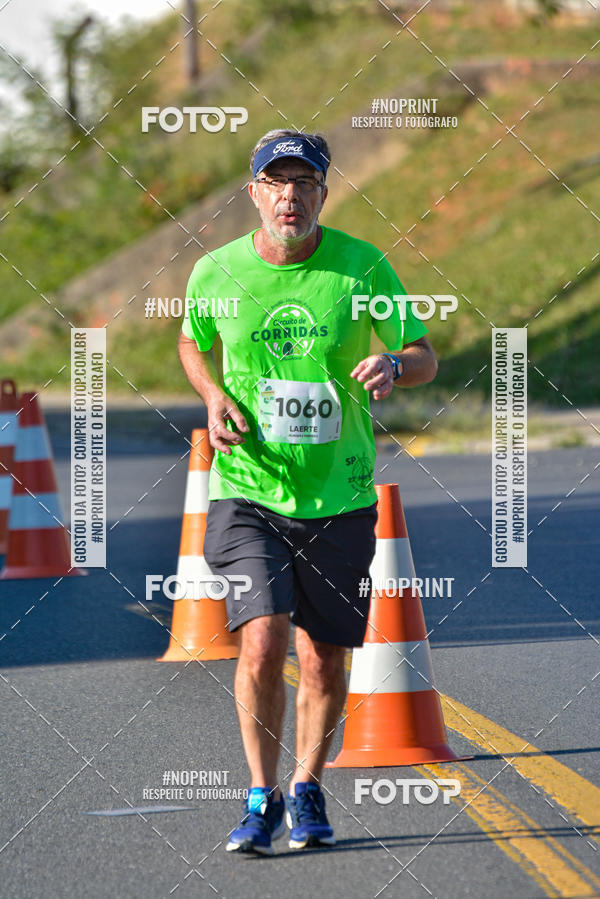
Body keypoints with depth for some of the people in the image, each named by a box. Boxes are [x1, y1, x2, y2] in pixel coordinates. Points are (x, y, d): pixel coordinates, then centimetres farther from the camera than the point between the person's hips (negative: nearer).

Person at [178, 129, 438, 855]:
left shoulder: (361, 266, -6)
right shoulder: (217, 272, -3)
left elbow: (426, 356, 0)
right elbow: (192, 342, 18)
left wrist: (393, 365, -24)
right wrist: (214, 398, -2)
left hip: (339, 497, 1)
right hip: (247, 490, -1)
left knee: (323, 661, 7)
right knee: (262, 644, -17)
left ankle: (307, 789, 32)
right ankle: (262, 798, 3)